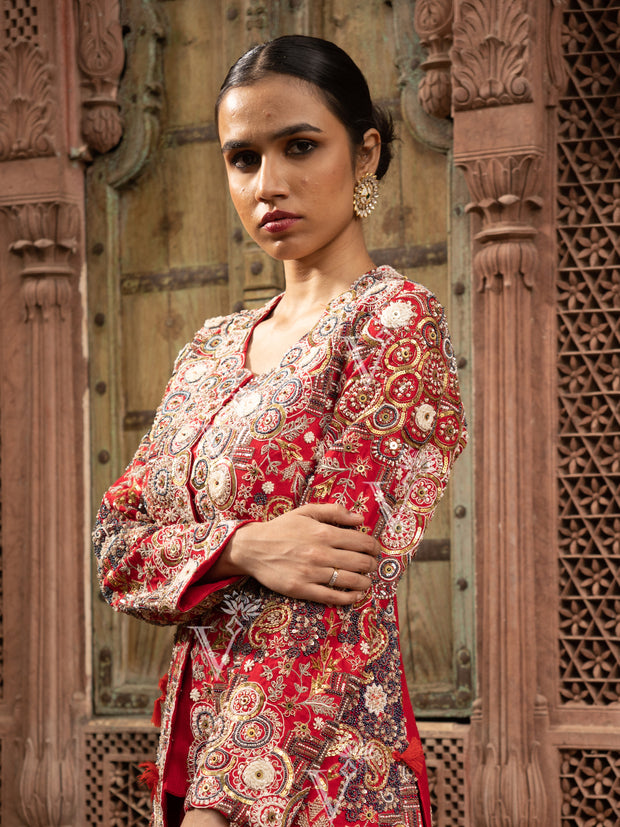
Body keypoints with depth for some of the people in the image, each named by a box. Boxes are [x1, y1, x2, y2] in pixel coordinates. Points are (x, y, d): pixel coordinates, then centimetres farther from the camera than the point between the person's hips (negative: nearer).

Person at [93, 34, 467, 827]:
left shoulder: (395, 320, -10)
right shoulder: (215, 346, 10)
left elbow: (331, 609, -18)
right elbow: (116, 546, 3)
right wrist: (245, 549, -17)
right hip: (191, 733, 6)